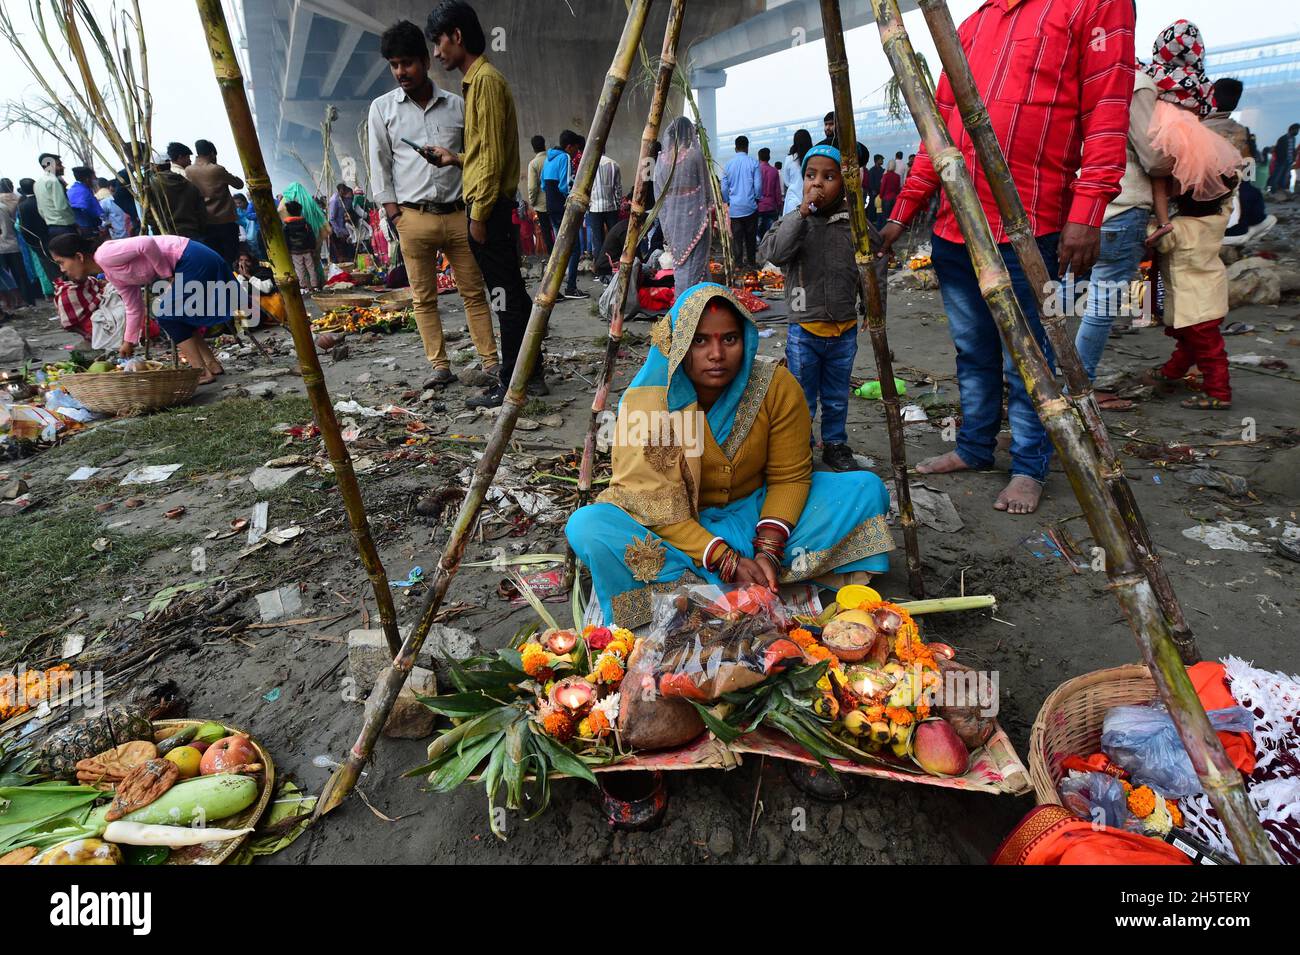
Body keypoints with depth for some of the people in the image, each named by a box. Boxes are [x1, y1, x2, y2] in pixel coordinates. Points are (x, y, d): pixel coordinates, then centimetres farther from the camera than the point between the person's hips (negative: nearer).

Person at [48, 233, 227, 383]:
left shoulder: (105, 255, -11)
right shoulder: (112, 275, 17)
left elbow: (147, 244, -23)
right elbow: (134, 308, 23)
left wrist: (167, 275, -11)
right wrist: (128, 342, 27)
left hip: (193, 259, -9)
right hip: (192, 262, 9)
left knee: (167, 314, -4)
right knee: (177, 315, 15)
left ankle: (201, 372, -3)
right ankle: (212, 365, 19)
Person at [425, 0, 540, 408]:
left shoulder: (486, 80, -9)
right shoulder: (475, 81, 21)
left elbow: (493, 154, -16)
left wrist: (479, 213, -18)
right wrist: (456, 158, 17)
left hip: (489, 205, -10)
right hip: (491, 205, 10)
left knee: (504, 293, -6)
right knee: (511, 292, 10)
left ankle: (512, 382, -1)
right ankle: (531, 373, 17)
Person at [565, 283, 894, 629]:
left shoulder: (777, 385, -14)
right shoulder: (645, 400, -20)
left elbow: (789, 477, -7)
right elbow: (653, 503, -20)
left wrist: (769, 549, -22)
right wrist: (724, 561, -28)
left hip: (756, 510, 2)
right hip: (680, 528, -2)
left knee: (866, 489, -15)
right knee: (587, 526, -31)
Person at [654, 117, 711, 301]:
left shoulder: (662, 158, 3)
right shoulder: (695, 154, -9)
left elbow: (658, 192, 7)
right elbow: (705, 189, -4)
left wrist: (665, 221, 14)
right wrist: (707, 214, 7)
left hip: (671, 218, 5)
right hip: (694, 216, -5)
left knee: (679, 263, 15)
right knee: (694, 264, 0)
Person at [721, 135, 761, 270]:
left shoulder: (728, 164, 0)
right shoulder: (753, 163, -6)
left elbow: (724, 187, 3)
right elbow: (758, 185, -6)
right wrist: (756, 198, 13)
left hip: (734, 208, 1)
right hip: (750, 207, -1)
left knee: (736, 237, 5)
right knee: (751, 236, 10)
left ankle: (739, 263, 5)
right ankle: (751, 262, 15)